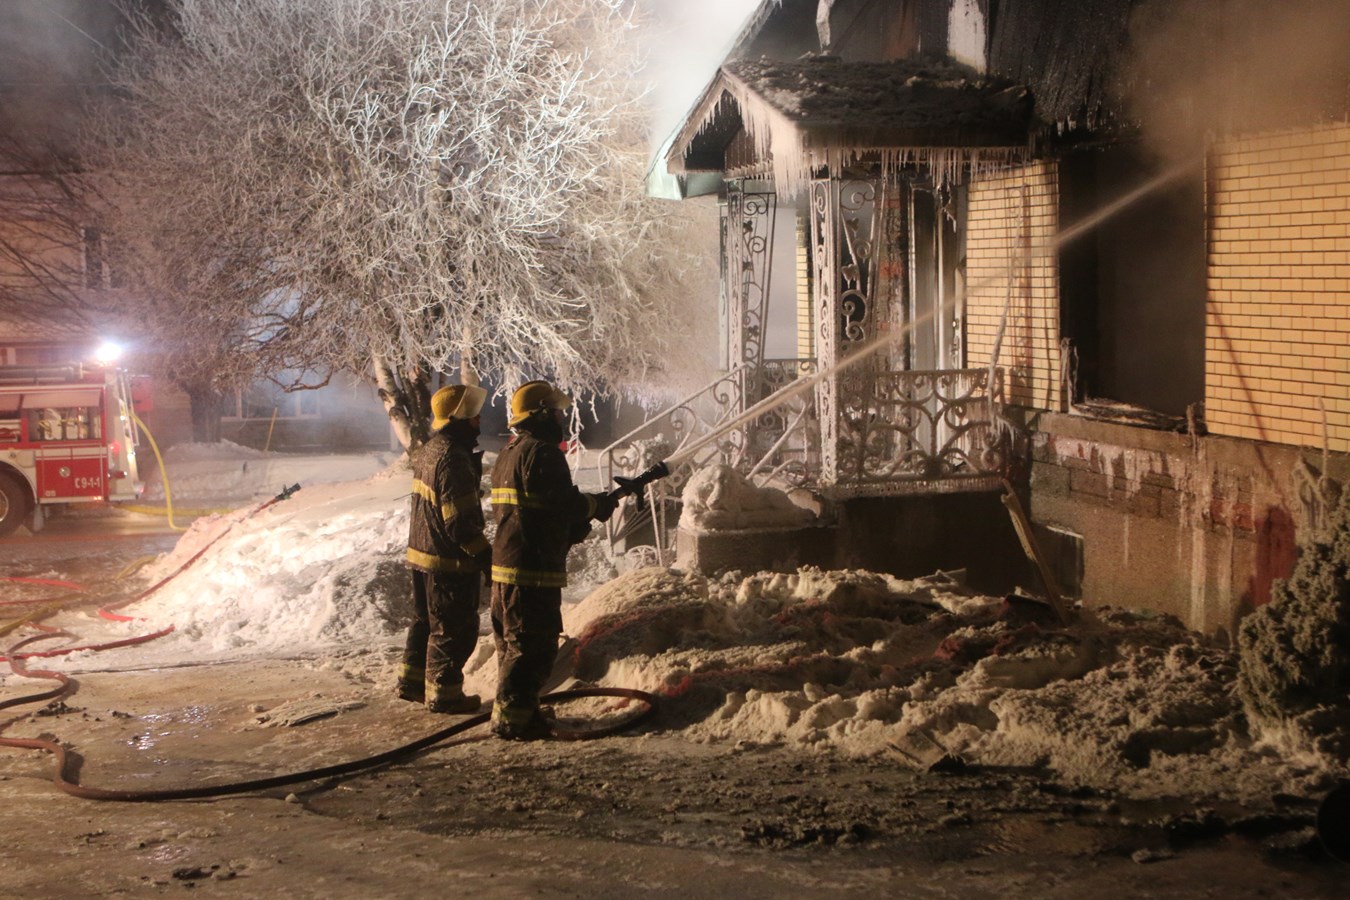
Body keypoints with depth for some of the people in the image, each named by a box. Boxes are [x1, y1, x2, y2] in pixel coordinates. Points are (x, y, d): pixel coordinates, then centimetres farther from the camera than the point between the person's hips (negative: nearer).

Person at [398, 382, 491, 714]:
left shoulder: (428, 451, 9)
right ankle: (443, 693, 10)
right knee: (454, 628, 2)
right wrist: (485, 555, -17)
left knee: (425, 621, 21)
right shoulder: (453, 458, -22)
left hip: (421, 553, 10)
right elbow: (459, 522, -24)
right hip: (449, 561, -10)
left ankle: (412, 681, 32)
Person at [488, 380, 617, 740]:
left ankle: (517, 712, 25)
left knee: (512, 643, 17)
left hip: (505, 565, 10)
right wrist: (598, 504, 0)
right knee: (533, 646, -5)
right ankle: (512, 718, -3)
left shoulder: (509, 452, 17)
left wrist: (573, 527, 16)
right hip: (534, 566, -10)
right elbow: (564, 504, -20)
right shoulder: (542, 453, -15)